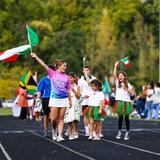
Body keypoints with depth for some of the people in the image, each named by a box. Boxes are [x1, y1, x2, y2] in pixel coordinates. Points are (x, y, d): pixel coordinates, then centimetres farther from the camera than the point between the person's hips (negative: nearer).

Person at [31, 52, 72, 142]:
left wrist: (70, 100, 9)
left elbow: (68, 90, 11)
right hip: (54, 98, -2)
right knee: (53, 119, -4)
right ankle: (54, 130, 24)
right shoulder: (53, 73, 1)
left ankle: (60, 135, 1)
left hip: (64, 99, 2)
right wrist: (36, 57, -17)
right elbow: (44, 65, -8)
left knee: (61, 118, 1)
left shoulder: (66, 77, 7)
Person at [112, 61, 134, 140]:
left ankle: (127, 133, 8)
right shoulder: (117, 82, 7)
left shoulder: (128, 84, 4)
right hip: (119, 101, 1)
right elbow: (114, 75, -5)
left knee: (126, 118, 1)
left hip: (126, 102, -1)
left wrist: (125, 88, -14)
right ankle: (119, 132, 11)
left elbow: (131, 92, -4)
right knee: (120, 117, 3)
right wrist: (115, 66, -8)